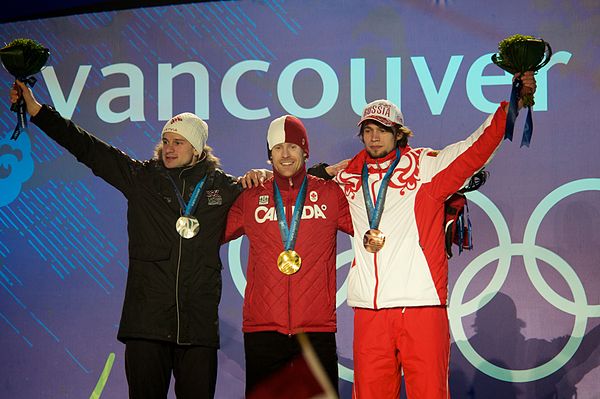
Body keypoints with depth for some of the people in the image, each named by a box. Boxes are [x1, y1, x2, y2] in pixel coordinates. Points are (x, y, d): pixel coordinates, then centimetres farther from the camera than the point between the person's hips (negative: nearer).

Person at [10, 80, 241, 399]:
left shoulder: (221, 187, 10)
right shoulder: (142, 177, 10)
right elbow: (87, 148, 9)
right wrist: (36, 110, 7)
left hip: (199, 323, 0)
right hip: (147, 321, 0)